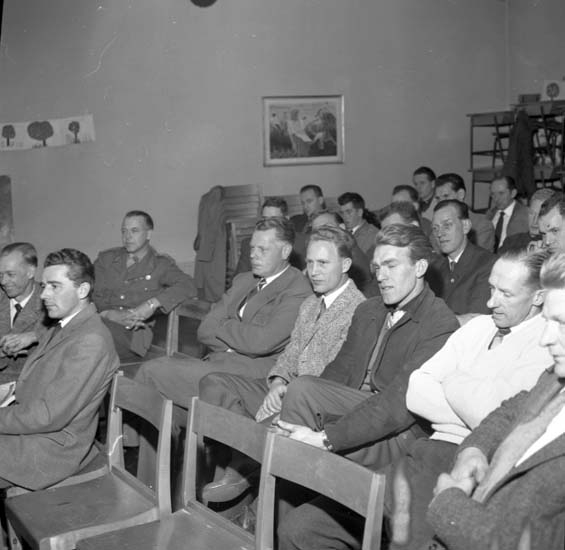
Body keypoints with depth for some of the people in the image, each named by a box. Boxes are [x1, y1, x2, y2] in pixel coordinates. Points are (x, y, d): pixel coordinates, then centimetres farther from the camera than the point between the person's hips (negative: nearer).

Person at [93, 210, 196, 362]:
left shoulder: (160, 265, 11)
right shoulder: (106, 259, 22)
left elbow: (188, 286, -8)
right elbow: (93, 296, 10)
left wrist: (153, 304, -22)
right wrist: (112, 315, -12)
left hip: (133, 333, -3)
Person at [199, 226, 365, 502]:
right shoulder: (309, 304, 19)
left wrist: (289, 395, -20)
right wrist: (278, 382, -6)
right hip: (287, 390, 9)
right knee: (213, 383, -6)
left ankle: (241, 471, -8)